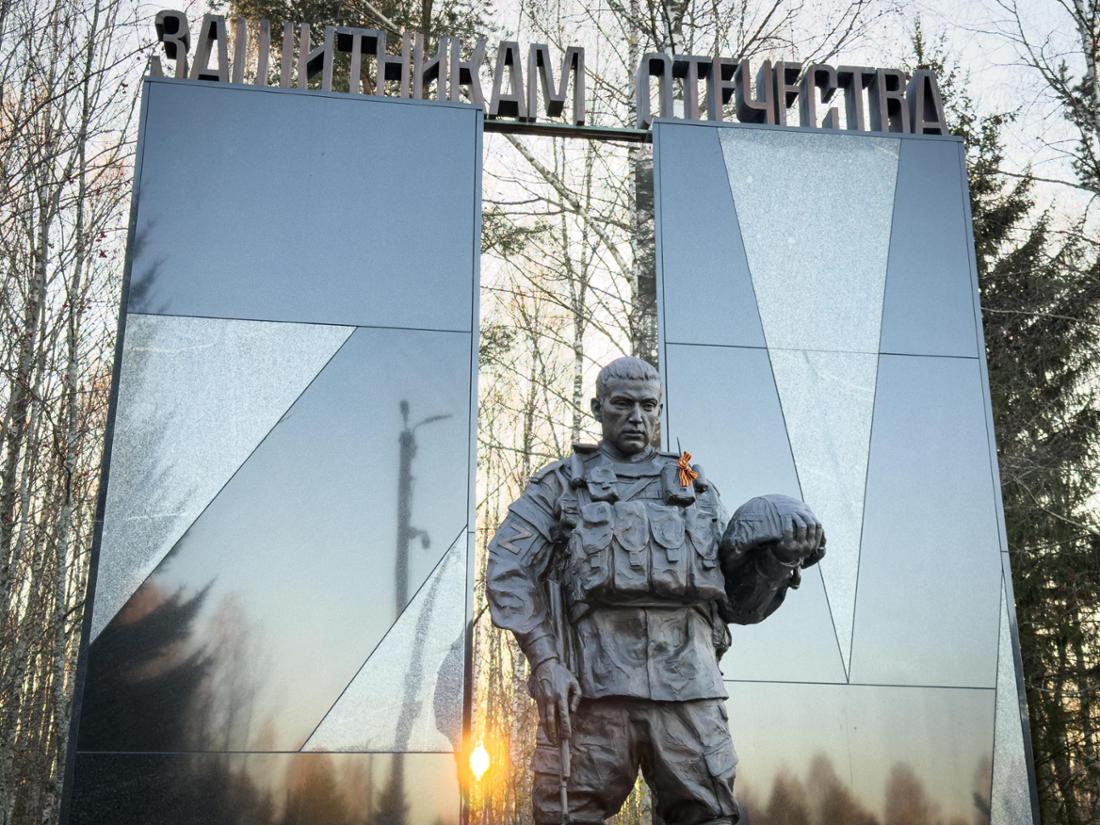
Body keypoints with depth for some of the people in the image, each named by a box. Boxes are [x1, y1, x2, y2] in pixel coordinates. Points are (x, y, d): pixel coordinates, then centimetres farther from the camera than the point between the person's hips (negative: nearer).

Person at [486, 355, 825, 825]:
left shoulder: (697, 490, 22)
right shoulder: (561, 484, 15)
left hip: (688, 682, 2)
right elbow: (507, 571, 1)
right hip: (592, 682, -2)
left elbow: (738, 602, 21)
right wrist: (544, 660, -12)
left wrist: (777, 563, 0)